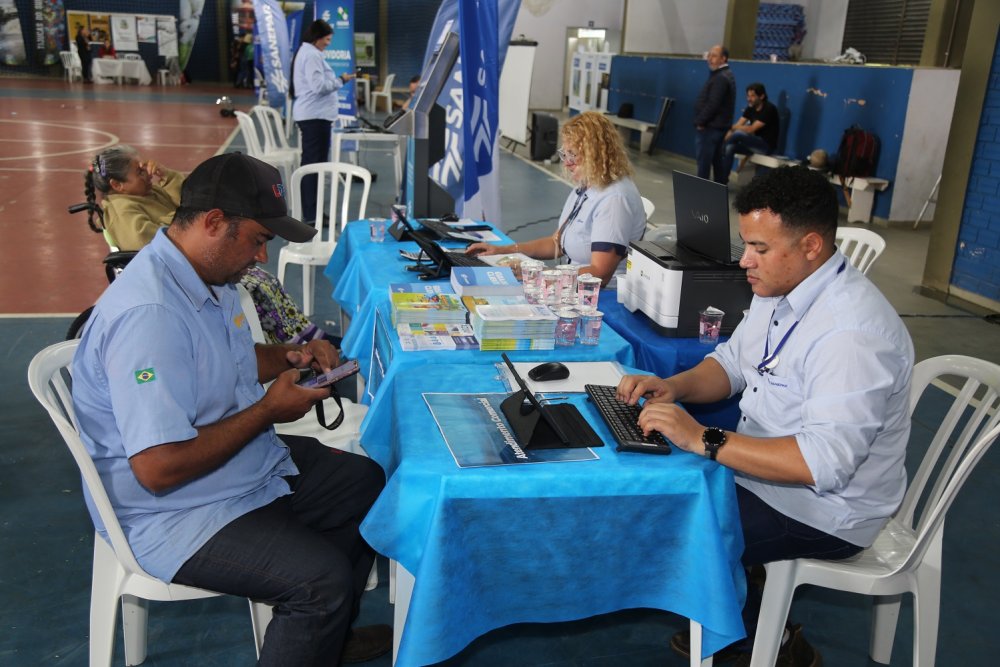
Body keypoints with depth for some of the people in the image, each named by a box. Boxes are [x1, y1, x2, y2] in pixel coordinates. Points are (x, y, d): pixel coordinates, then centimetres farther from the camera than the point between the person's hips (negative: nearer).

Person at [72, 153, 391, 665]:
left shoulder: (206, 276, 0)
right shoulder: (148, 314, -31)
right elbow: (158, 469, -33)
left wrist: (291, 356, 0)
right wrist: (269, 410, -22)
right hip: (176, 514, -10)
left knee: (368, 483, 15)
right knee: (323, 577, -23)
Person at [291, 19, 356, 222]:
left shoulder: (305, 52, 19)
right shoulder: (311, 55, -15)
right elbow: (318, 86, -22)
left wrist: (336, 80, 18)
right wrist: (341, 80, -12)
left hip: (310, 114, 11)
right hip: (315, 116, -11)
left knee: (310, 163, 14)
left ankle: (309, 210, 21)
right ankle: (312, 213, -7)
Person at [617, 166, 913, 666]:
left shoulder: (852, 333, -30)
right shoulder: (779, 289, 0)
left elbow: (824, 463, -35)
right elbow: (732, 363, 12)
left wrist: (704, 440, -35)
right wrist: (675, 387, -8)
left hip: (821, 510, -9)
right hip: (762, 465, 9)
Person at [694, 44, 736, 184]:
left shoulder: (720, 78, -17)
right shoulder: (724, 74, 18)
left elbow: (712, 104, -24)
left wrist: (700, 122, -15)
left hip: (710, 127, -11)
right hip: (718, 126, 11)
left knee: (704, 160, -8)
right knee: (717, 160, 13)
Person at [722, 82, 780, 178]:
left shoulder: (769, 109, -18)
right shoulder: (751, 108, 6)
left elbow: (751, 129, -25)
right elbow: (738, 125, 0)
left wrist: (732, 127, -26)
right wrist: (730, 132, -21)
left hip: (767, 146, -8)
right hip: (755, 143, 8)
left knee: (738, 134, -28)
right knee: (729, 148, -16)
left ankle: (721, 147, -2)